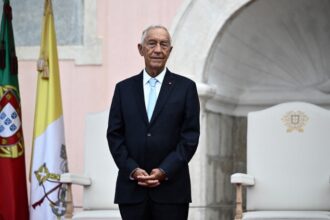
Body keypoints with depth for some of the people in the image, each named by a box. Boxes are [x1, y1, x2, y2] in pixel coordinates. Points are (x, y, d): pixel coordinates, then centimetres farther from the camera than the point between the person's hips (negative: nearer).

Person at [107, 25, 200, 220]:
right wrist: (132, 170, -7)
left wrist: (165, 171, -11)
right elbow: (114, 134, 7)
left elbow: (191, 136, -1)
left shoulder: (186, 87, 4)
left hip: (171, 188, -2)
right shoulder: (124, 88, 10)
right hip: (131, 188, 2)